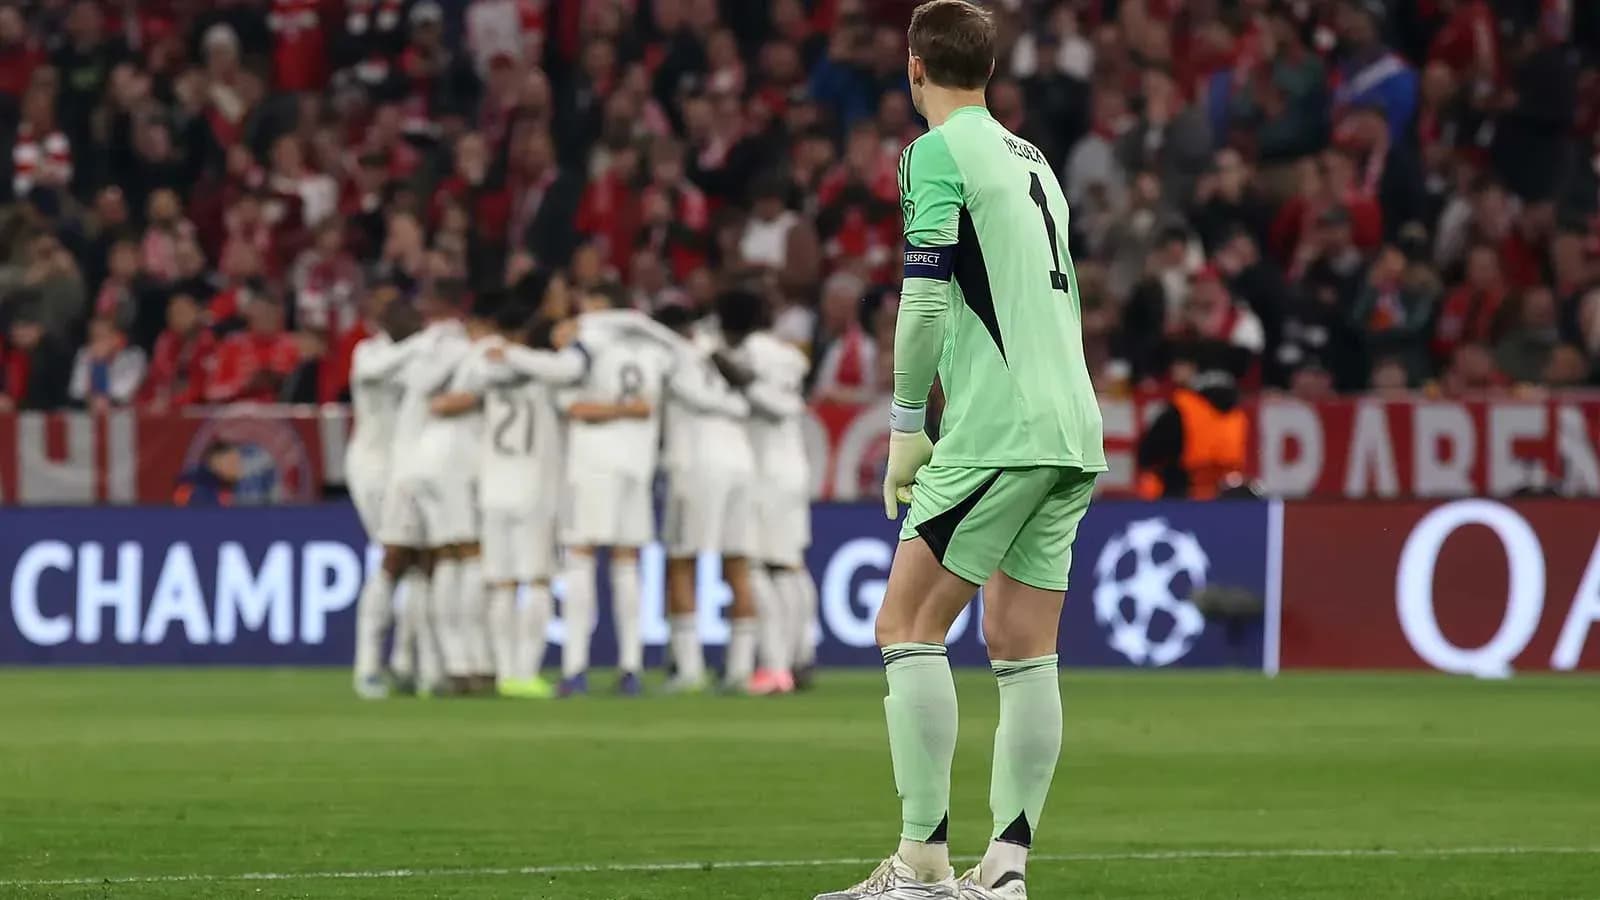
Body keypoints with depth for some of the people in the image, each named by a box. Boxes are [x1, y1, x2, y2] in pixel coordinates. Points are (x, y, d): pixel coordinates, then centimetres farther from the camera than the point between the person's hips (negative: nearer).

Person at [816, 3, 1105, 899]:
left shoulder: (939, 154, -5)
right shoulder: (1034, 161, 20)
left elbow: (926, 301, -13)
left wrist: (906, 427, -5)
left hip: (997, 430, -8)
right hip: (1073, 430, 8)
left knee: (908, 626, -6)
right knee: (1025, 651, 6)